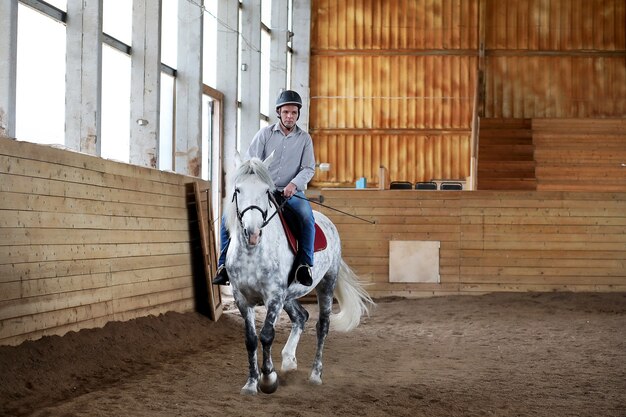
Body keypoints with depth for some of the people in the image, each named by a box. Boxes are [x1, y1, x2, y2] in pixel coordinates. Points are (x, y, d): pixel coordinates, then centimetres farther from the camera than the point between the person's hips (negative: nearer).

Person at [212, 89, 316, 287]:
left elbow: (309, 168, 0)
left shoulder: (304, 138, 6)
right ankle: (224, 264, -10)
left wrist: (294, 183, -19)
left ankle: (304, 265, -23)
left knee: (307, 217, -31)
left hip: (291, 192, -1)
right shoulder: (265, 134, 3)